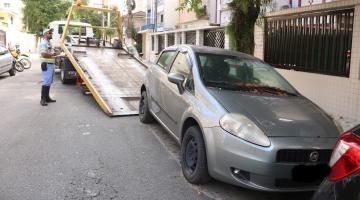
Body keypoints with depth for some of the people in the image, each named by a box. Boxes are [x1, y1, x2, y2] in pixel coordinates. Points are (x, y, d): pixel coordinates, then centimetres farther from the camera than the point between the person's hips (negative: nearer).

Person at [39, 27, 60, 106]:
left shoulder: (49, 43, 19)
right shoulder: (43, 43, -12)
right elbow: (44, 54, -23)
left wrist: (55, 53, 14)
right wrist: (54, 54, -17)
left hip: (51, 64, 10)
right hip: (47, 65, -10)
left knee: (49, 82, 13)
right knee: (46, 82, -11)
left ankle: (47, 97, 19)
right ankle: (43, 99, -8)